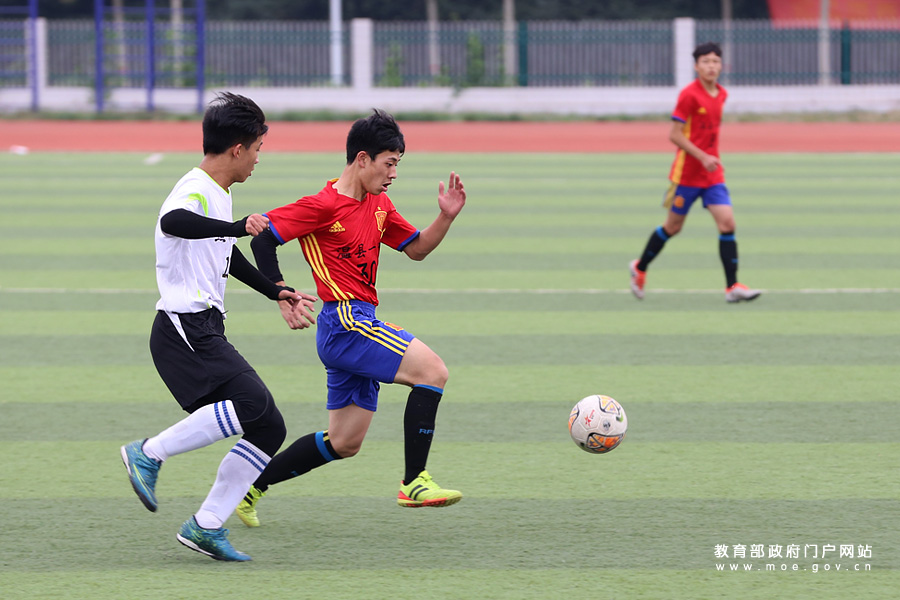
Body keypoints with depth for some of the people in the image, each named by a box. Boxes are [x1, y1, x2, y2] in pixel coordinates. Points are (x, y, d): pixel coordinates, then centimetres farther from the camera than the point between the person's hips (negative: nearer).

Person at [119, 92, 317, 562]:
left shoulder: (220, 195, 21)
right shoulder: (196, 190, -11)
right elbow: (173, 222, -37)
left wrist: (276, 292, 44)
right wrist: (237, 227, -47)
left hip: (206, 334, 10)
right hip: (184, 328, -10)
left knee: (269, 430, 2)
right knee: (252, 403, -28)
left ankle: (206, 527, 3)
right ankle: (149, 453, -17)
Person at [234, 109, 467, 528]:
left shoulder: (379, 205, 15)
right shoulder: (324, 206, -11)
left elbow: (417, 249, 22)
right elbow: (261, 238, -11)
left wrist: (446, 217, 5)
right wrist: (282, 297, -13)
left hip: (359, 328, 10)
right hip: (344, 323, -10)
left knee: (344, 443, 13)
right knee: (433, 370, -20)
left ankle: (254, 484, 22)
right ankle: (414, 483, -19)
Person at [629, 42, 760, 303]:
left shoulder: (721, 94, 7)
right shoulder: (689, 95, -14)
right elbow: (674, 135, -16)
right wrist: (703, 157, -21)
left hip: (712, 174, 5)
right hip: (687, 172, -5)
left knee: (727, 223, -9)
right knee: (673, 226, 7)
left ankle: (732, 286, -10)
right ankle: (639, 268, 30)